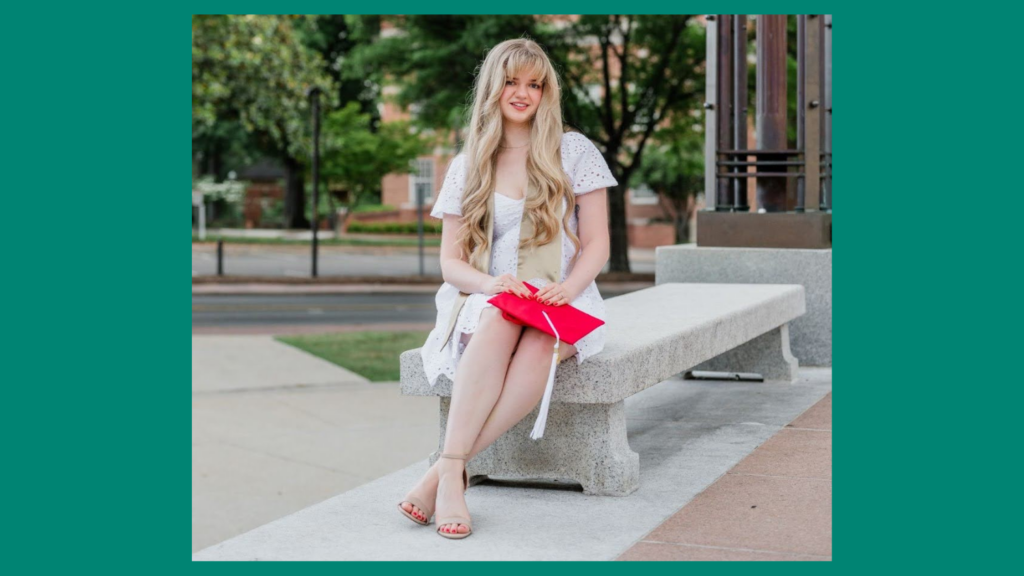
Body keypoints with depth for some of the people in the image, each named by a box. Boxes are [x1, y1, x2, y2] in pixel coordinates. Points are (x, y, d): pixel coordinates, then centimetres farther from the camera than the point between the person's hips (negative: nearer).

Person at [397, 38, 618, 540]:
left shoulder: (574, 151, 7)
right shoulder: (467, 167, 11)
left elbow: (596, 245, 4)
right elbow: (451, 262, 8)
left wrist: (566, 287, -17)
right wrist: (489, 283, -16)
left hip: (562, 302, -1)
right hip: (489, 299, 1)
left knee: (542, 342, -38)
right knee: (500, 321, -38)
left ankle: (445, 471, -40)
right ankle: (453, 472, -42)